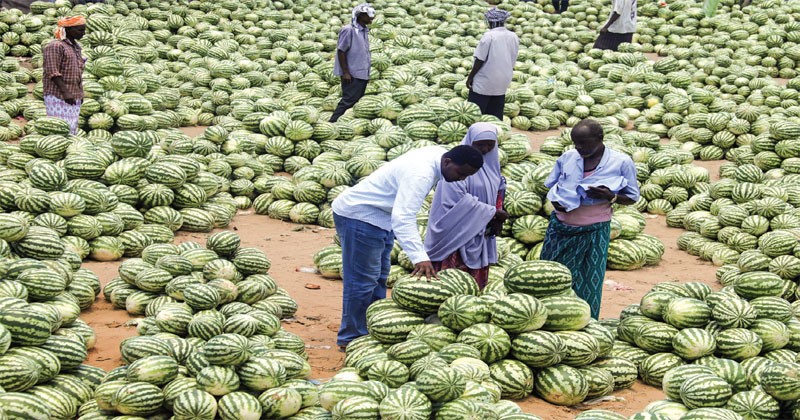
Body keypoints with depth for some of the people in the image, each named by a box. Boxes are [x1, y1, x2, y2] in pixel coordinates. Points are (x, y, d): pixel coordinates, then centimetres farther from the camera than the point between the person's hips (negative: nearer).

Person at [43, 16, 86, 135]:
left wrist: (80, 93, 17)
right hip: (58, 95, -9)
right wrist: (65, 92, -23)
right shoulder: (55, 46, -11)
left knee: (72, 129, 9)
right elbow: (52, 72, -18)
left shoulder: (75, 47, 17)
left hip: (74, 98, 9)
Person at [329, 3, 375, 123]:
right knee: (348, 101, -8)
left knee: (356, 101, 12)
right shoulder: (349, 30, -15)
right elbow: (341, 51, -15)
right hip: (352, 75, -9)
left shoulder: (364, 31, 11)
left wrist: (367, 71, 17)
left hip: (362, 74, 9)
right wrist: (345, 72, -17)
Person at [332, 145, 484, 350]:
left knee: (378, 278, 17)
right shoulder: (421, 174, -33)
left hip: (381, 217, 11)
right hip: (359, 215, -11)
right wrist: (420, 257, -52)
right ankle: (351, 339, 2)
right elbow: (403, 218, -43)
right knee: (362, 280, -7)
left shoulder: (437, 154, -4)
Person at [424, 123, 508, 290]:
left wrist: (497, 219, 0)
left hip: (481, 233, 8)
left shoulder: (490, 162, 10)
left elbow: (498, 193, 18)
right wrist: (492, 213, -16)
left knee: (477, 284, 11)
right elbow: (459, 200, -21)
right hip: (458, 234, -8)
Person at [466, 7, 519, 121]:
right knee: (496, 115, 12)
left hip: (485, 82, -6)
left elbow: (480, 60, -15)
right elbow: (513, 61, 10)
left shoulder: (489, 36, -16)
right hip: (503, 83, 6)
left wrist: (470, 77, -6)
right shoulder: (514, 37, 2)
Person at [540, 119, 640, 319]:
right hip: (561, 227, 3)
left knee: (590, 282, 2)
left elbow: (632, 197, 1)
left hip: (594, 231, -3)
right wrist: (555, 201, -7)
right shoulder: (567, 157, 2)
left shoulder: (621, 162, -6)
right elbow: (550, 185, 15)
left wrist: (610, 197, -20)